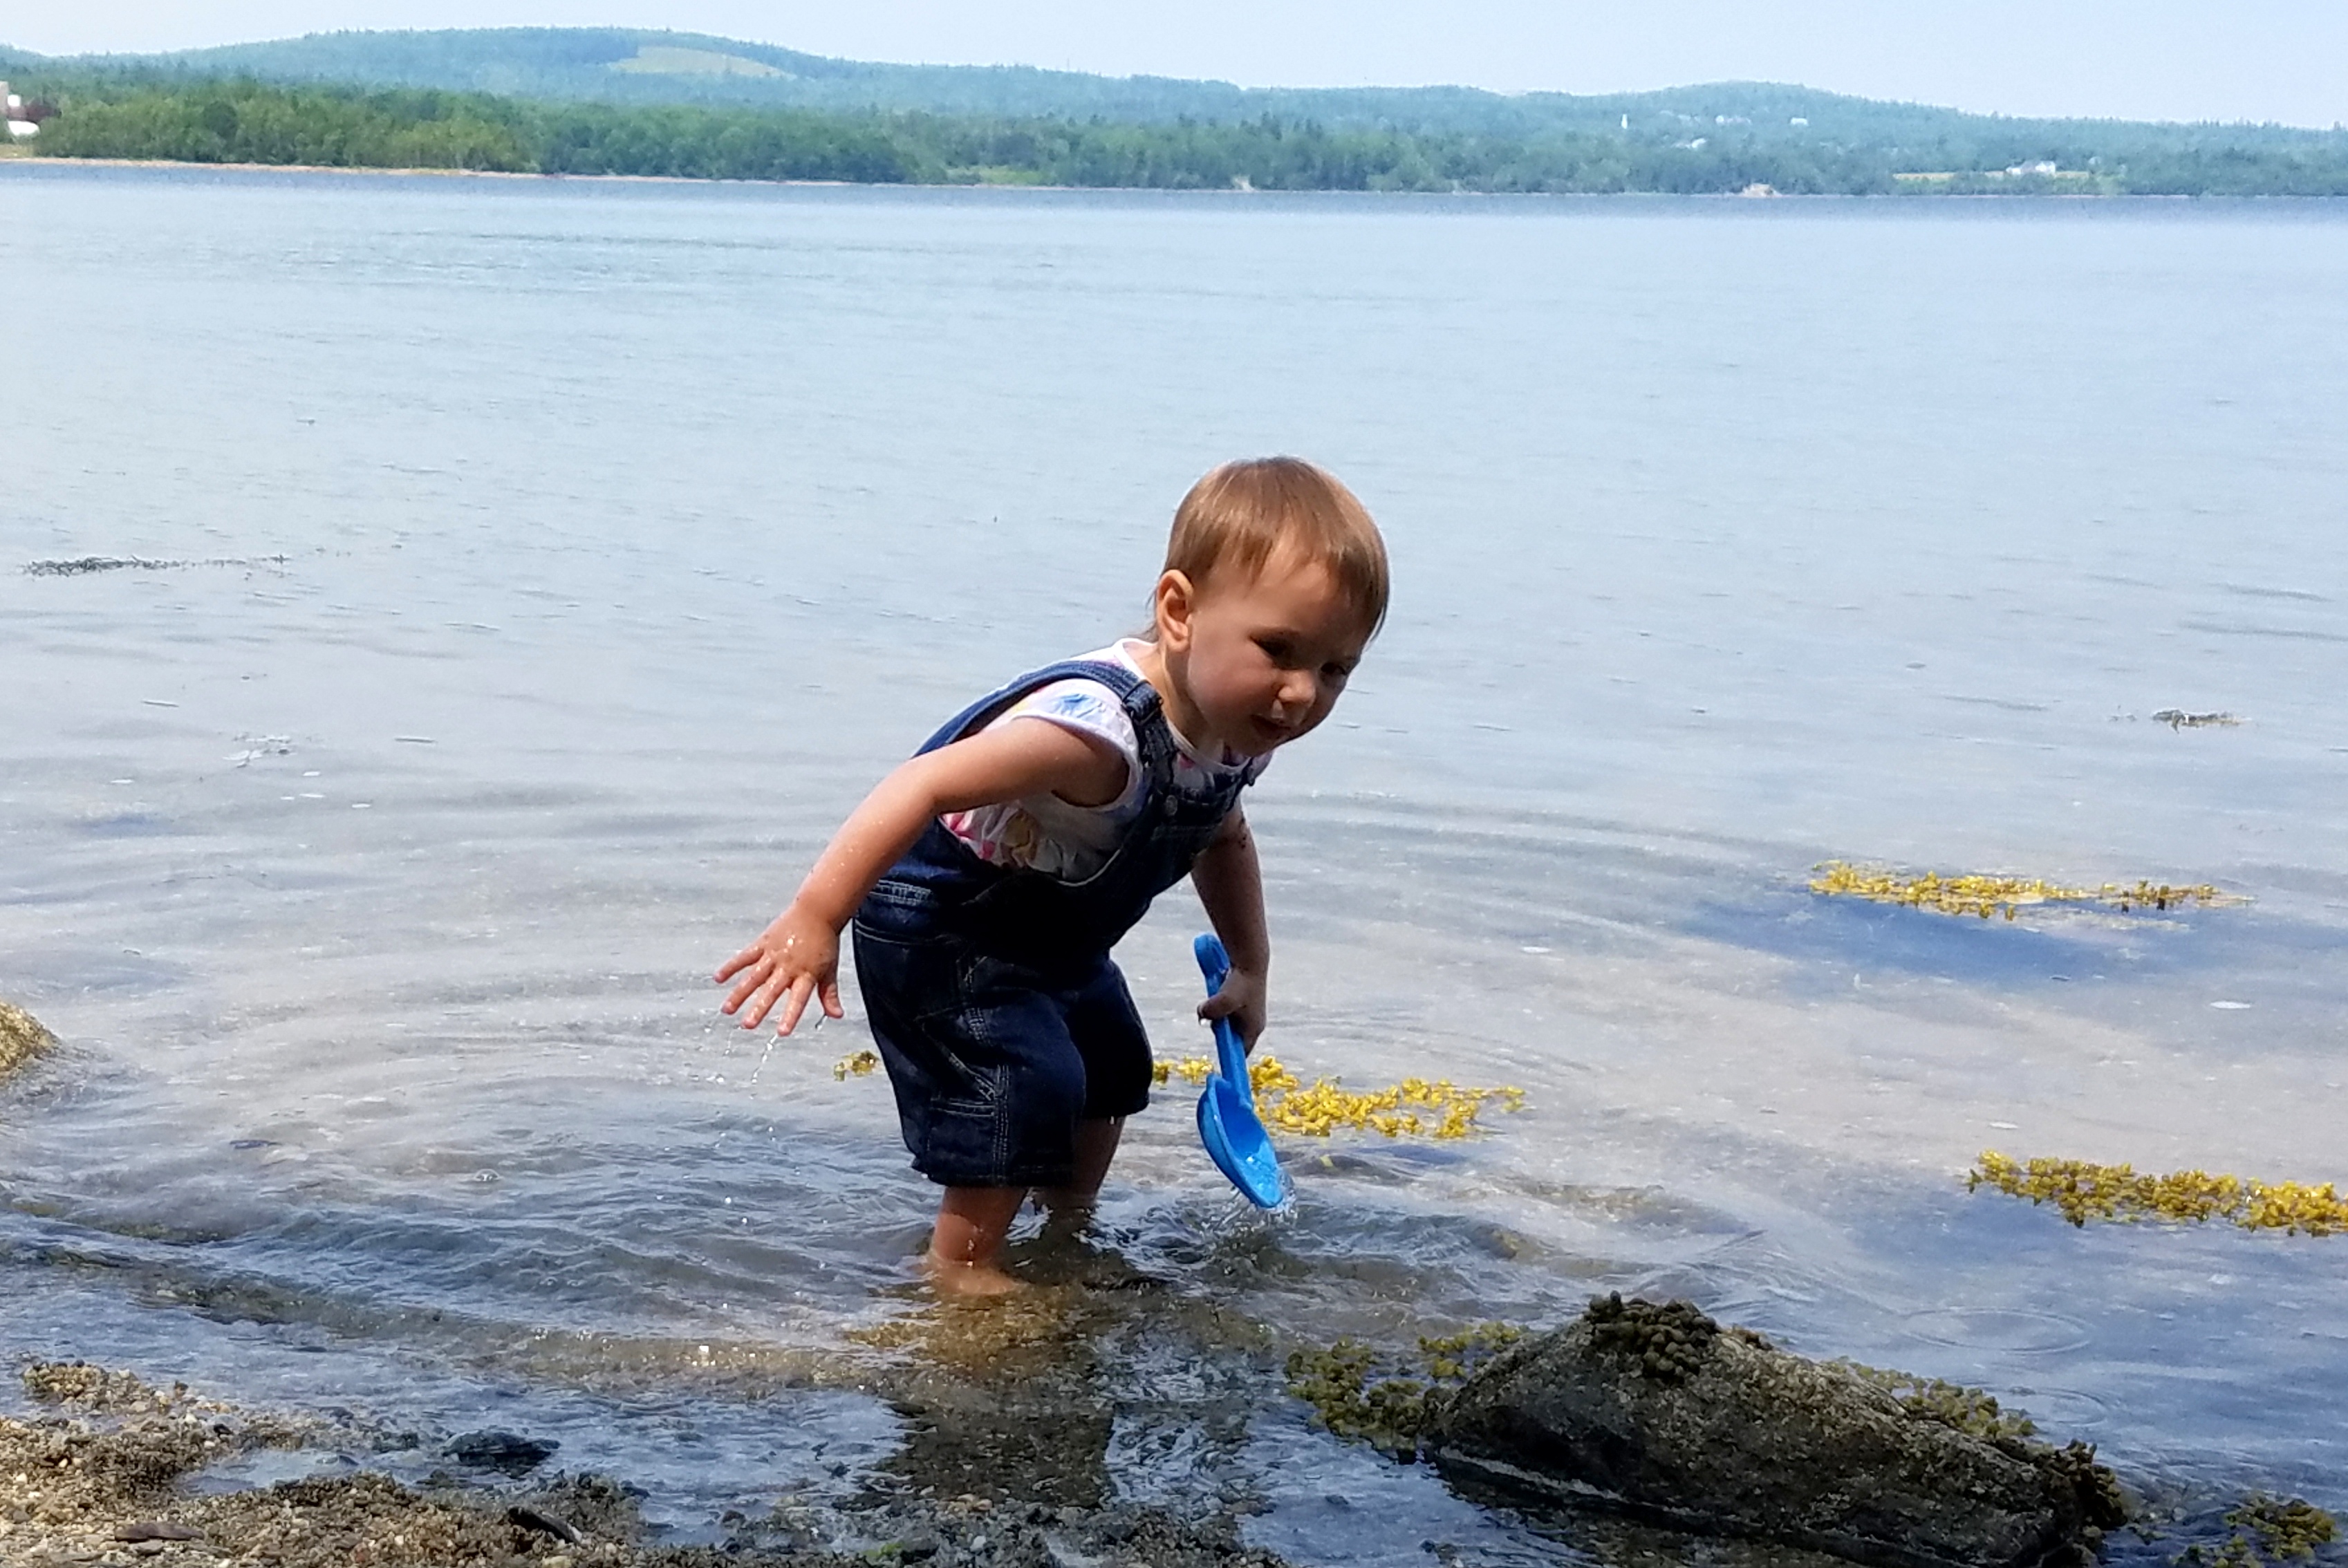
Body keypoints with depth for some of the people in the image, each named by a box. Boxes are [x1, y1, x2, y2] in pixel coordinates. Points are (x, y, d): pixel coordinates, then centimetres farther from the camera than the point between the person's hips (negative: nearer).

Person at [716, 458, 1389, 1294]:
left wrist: (1249, 968, 11)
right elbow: (923, 786, -48)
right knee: (1025, 1086, -20)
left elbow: (1222, 840, 13)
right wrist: (816, 918, -52)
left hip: (1055, 937, 10)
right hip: (942, 927, -10)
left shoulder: (1236, 736, -12)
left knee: (1111, 1071, 23)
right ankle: (961, 1266, -1)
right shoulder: (1101, 729, -43)